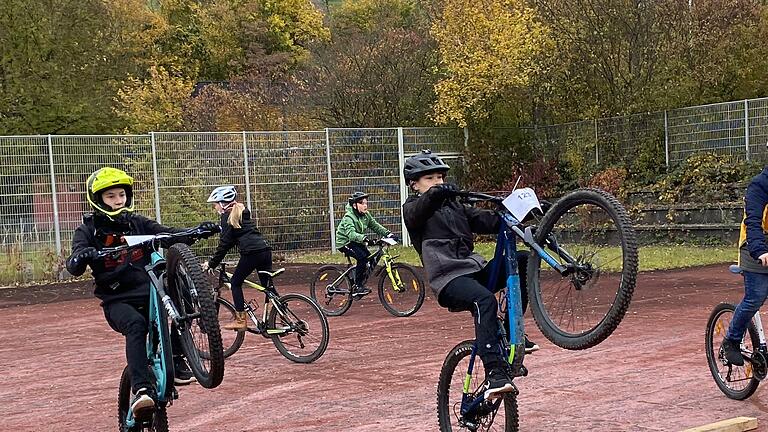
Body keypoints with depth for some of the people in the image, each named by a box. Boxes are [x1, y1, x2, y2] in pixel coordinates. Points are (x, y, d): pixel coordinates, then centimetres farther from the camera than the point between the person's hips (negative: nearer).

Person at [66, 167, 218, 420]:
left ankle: (176, 360, -12)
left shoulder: (137, 223, 10)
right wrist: (81, 258, -39)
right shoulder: (88, 231, 0)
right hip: (117, 301, -3)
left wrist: (198, 230, -19)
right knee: (135, 324, -36)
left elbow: (169, 235, -1)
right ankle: (142, 390, -43)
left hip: (148, 294, 4)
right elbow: (73, 267, -14)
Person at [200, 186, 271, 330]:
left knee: (236, 283, 8)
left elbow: (224, 243, -3)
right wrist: (214, 259, 26)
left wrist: (212, 263, 4)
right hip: (265, 249, 8)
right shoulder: (242, 212, 25)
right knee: (268, 286, 11)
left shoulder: (227, 216, 0)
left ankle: (240, 320, 6)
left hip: (251, 253, -8)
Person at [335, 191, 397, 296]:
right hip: (344, 243, -8)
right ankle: (357, 286, -20)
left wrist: (388, 234, -17)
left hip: (357, 242, 8)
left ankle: (360, 284, 7)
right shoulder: (349, 217, -25)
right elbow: (351, 234, -40)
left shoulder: (366, 215, 0)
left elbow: (376, 226, -1)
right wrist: (365, 239, -56)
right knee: (362, 257, -27)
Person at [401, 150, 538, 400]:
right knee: (485, 301, -35)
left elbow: (485, 220, 13)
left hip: (475, 269, 7)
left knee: (523, 261, -12)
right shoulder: (413, 208, 7)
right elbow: (417, 212, -19)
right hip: (449, 278, -7)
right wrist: (436, 194, -40)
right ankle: (495, 375, -41)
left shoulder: (454, 205, 27)